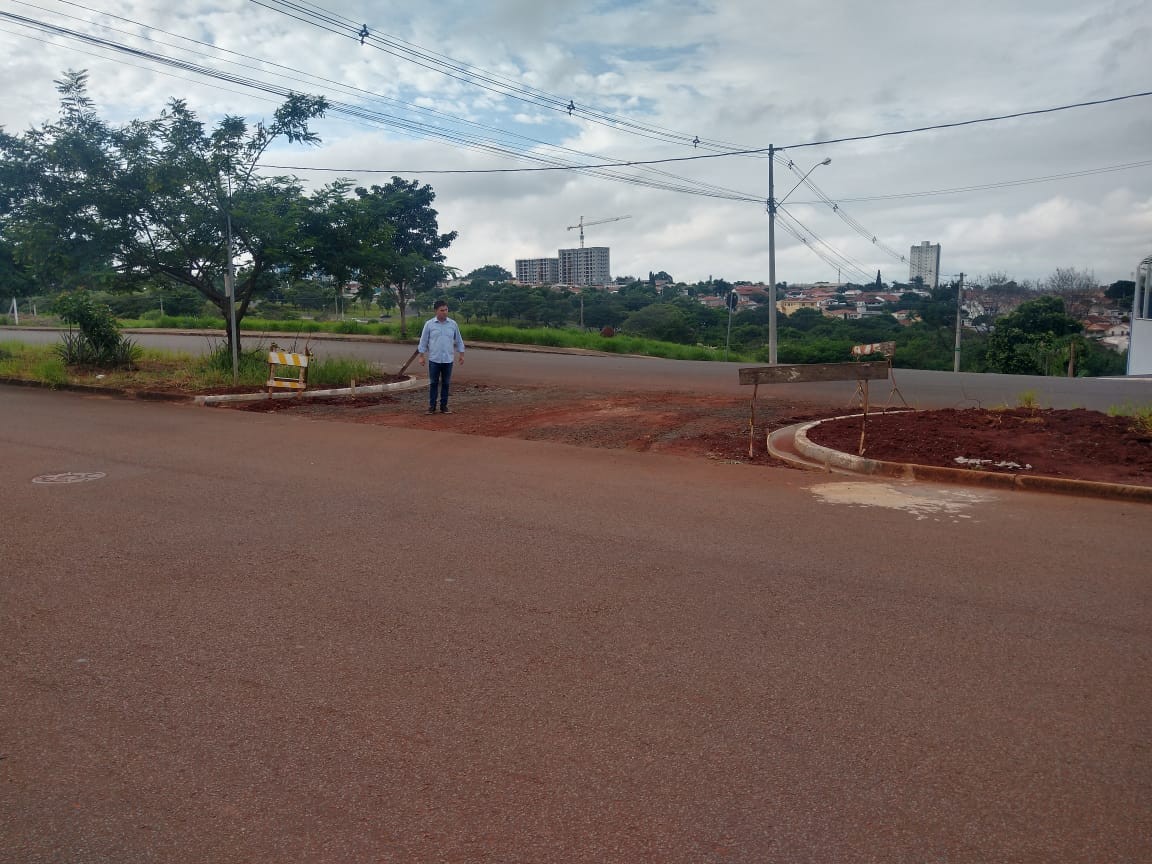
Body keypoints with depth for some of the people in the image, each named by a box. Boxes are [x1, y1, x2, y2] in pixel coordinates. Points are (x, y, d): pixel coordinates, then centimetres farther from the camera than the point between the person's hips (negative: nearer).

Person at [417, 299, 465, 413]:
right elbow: (423, 341, 2)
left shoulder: (453, 324, 4)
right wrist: (422, 356, -1)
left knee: (445, 383, 6)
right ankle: (432, 406, 10)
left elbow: (459, 340, 11)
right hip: (434, 360, -2)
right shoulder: (429, 324, -1)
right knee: (433, 383, 3)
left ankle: (444, 406, 14)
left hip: (448, 360, 2)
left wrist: (461, 354, 8)